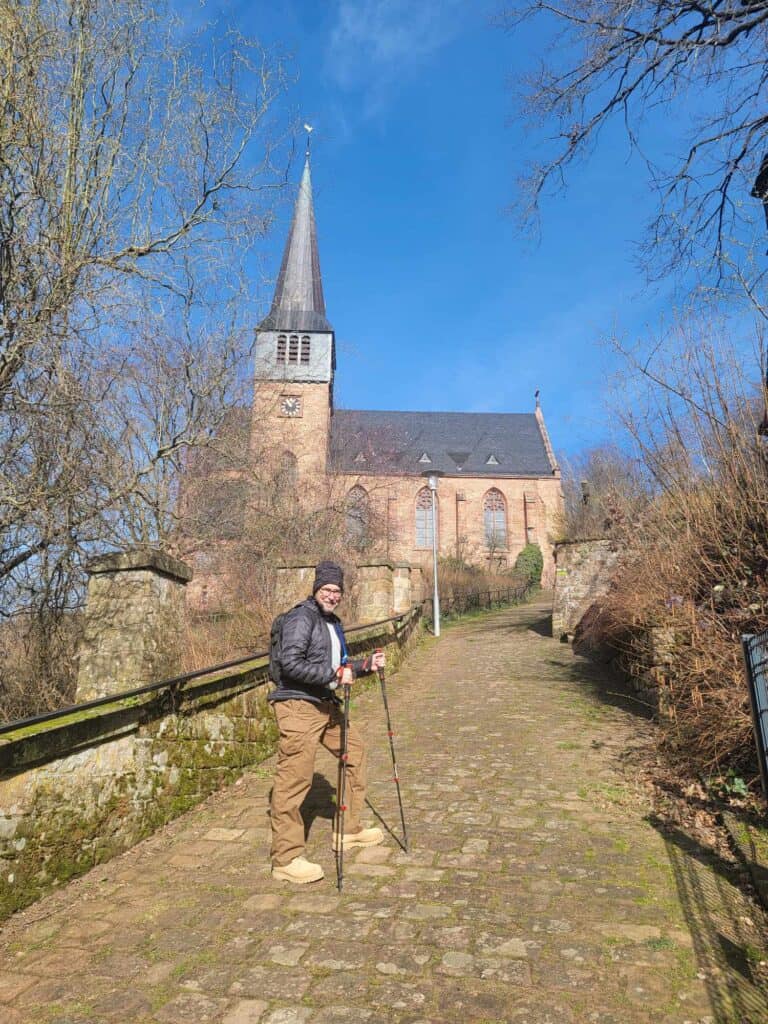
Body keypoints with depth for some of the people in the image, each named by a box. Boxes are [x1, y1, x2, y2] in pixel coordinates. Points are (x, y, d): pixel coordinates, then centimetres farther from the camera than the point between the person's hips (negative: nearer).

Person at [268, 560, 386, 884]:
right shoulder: (301, 618, -13)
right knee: (294, 779, -7)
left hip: (325, 704, 10)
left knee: (354, 751, 18)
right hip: (297, 706, -10)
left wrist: (365, 665, 8)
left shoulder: (333, 622, 17)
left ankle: (349, 830, 33)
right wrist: (334, 676, -24)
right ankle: (286, 859, 6)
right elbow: (290, 663, -24)